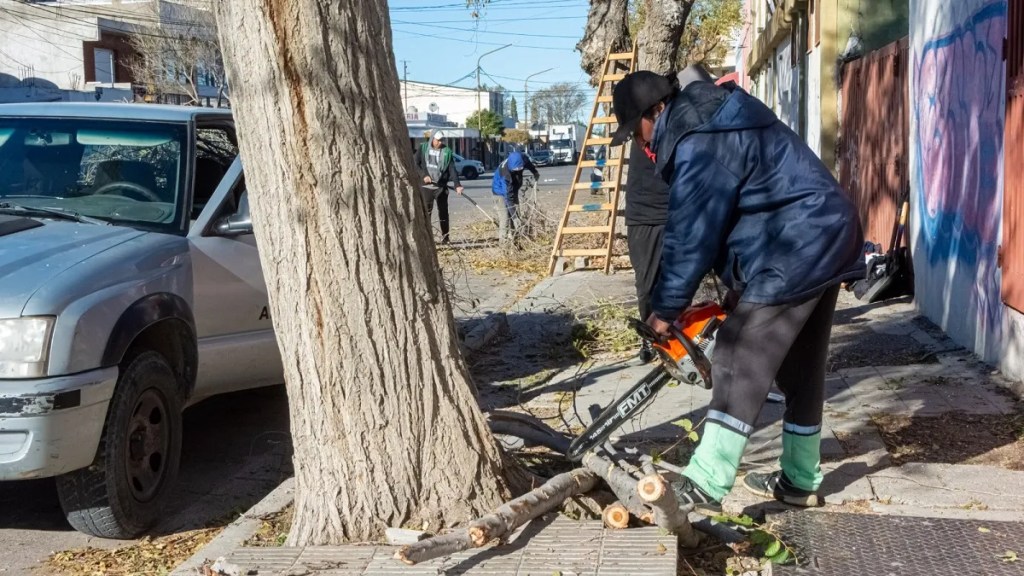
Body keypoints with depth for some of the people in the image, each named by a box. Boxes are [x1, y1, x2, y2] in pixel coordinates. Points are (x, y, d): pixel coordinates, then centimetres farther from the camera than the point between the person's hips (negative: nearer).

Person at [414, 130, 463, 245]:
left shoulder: (447, 151, 2)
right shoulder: (423, 149, 3)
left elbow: (452, 169, -3)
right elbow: (415, 163, 3)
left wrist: (457, 185, -15)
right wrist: (423, 175, -11)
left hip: (441, 186, 1)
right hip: (426, 186, -1)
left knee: (443, 212, 6)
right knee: (426, 211, -3)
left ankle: (445, 237, 14)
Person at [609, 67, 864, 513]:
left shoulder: (702, 143, -18)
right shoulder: (714, 121, 16)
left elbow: (692, 235, -16)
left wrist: (666, 308, -7)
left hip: (795, 251, -11)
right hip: (822, 242, 11)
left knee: (741, 364, -10)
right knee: (801, 367, 16)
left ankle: (704, 485, -8)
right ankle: (800, 480, 26)